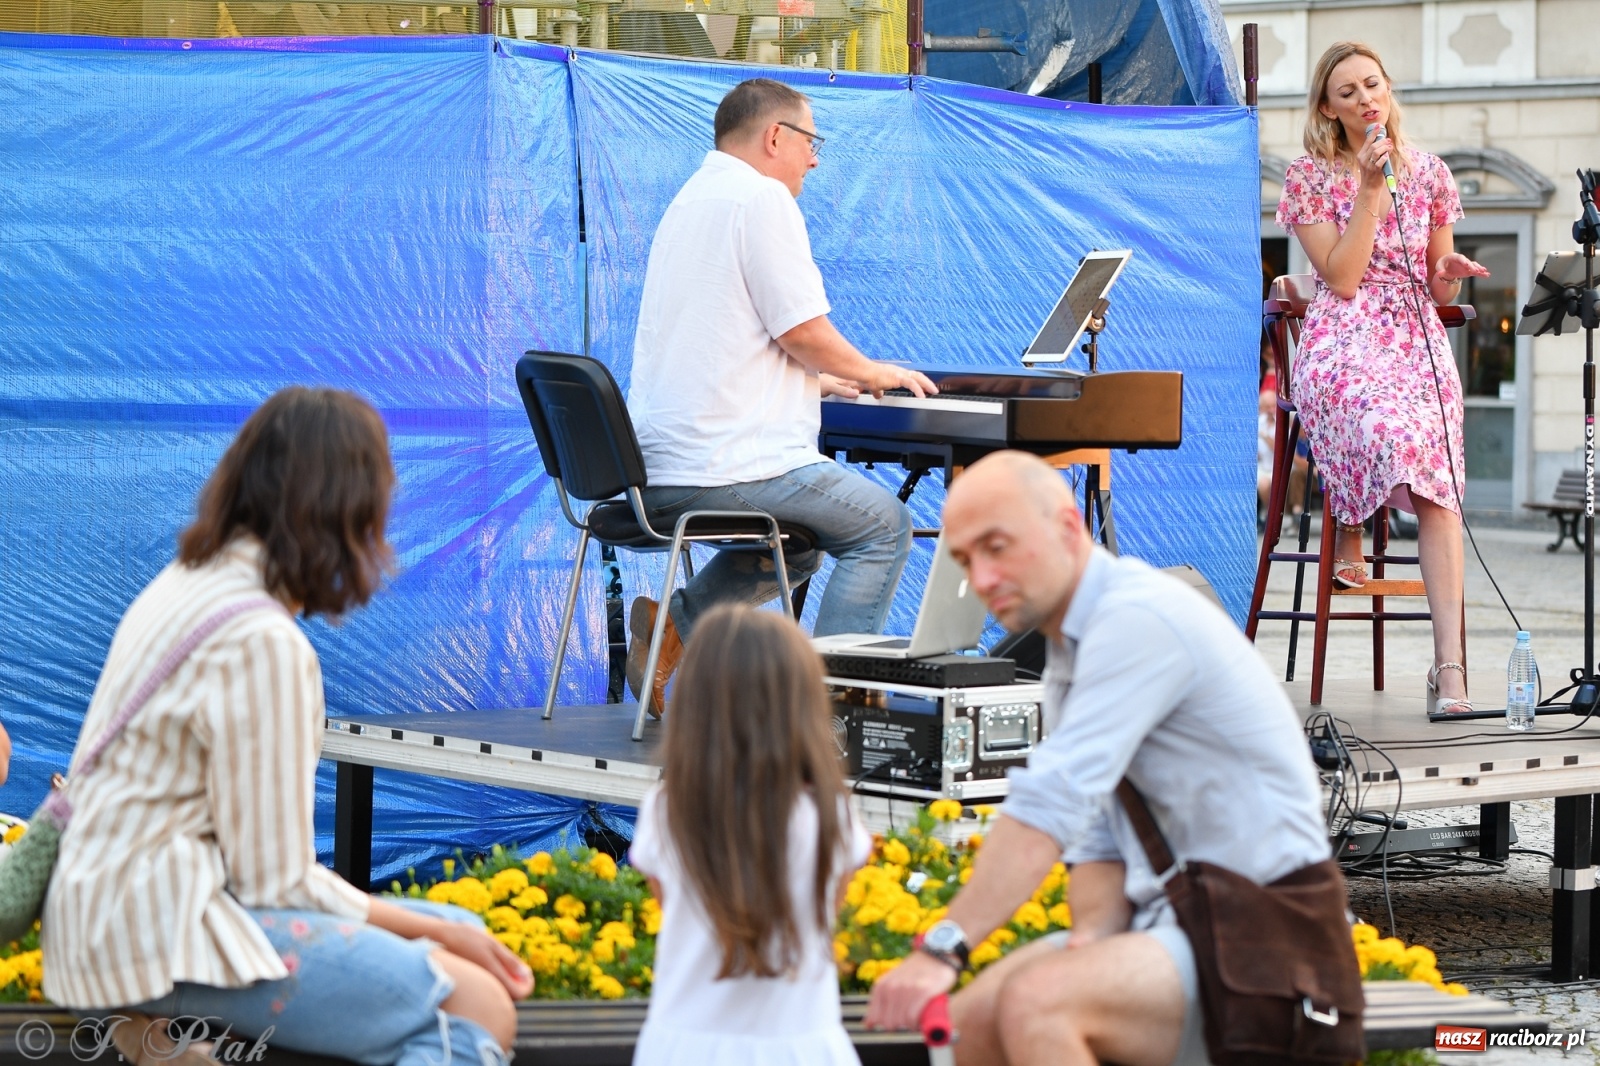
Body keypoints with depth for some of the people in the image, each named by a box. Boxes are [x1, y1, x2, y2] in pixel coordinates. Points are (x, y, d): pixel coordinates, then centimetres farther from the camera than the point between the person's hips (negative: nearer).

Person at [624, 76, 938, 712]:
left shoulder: (690, 200, 21)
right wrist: (873, 373, 4)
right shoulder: (763, 198, -10)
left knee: (798, 540, 28)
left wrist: (816, 379, 33)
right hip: (725, 464, -10)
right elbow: (803, 329, -14)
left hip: (656, 468, 10)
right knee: (884, 526, 3)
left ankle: (676, 622, 10)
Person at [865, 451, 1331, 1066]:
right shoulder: (1070, 664, 16)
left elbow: (1054, 802, -25)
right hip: (1173, 920, 9)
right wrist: (1092, 935, -8)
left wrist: (942, 948, -29)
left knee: (1036, 1004, -28)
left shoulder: (1140, 619, -16)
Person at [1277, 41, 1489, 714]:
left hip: (1418, 341, 2)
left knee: (1438, 481, -27)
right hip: (1343, 346, -2)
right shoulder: (1309, 177, 5)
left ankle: (1449, 660, -35)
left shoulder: (1429, 174, 14)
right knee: (1402, 439, -38)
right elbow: (1343, 279, -6)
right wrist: (1371, 190, -9)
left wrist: (1451, 271, -4)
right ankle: (1348, 537, -7)